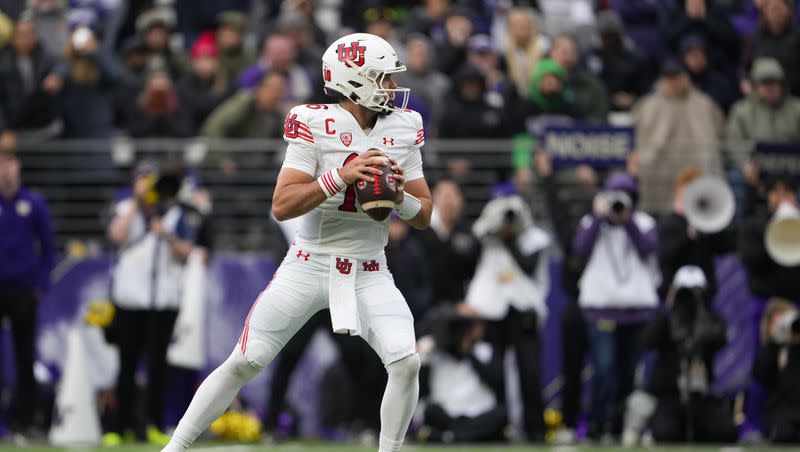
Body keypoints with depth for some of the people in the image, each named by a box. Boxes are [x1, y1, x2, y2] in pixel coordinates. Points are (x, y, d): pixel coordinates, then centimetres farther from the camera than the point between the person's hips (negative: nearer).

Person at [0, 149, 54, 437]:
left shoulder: (34, 205, 2)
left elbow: (48, 246, 6)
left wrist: (41, 284, 0)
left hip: (24, 291, 0)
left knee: (25, 357, 4)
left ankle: (23, 420, 9)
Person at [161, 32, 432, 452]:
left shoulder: (403, 129, 1)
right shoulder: (316, 126, -13)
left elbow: (424, 216, 6)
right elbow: (282, 206, -19)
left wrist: (400, 197, -16)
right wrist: (341, 176, -29)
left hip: (369, 275, 3)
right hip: (308, 269, -3)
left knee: (406, 362, -17)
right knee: (243, 363, -3)